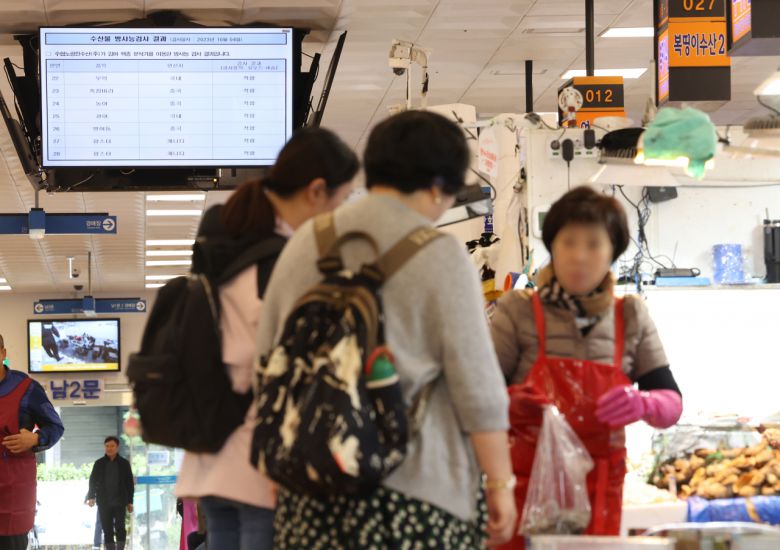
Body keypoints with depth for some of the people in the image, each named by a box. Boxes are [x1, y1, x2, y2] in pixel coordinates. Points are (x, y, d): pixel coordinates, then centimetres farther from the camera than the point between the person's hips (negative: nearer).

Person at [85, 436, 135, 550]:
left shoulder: (124, 463, 5)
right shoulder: (99, 464, 6)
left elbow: (130, 483, 7)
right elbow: (93, 481, 6)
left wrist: (130, 502, 4)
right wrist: (91, 497, -7)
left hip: (119, 502, -1)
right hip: (104, 503, 1)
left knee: (120, 528, -14)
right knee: (107, 531, 1)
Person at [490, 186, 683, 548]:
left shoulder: (631, 317, 7)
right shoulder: (519, 311, -2)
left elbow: (672, 405, 6)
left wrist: (643, 404, -16)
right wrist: (511, 404, -24)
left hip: (599, 489, 3)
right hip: (527, 487, -2)